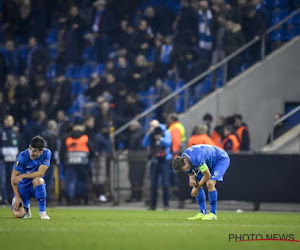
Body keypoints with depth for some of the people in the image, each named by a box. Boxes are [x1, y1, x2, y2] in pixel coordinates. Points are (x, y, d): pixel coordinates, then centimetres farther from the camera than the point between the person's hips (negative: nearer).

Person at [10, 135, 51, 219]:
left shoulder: (47, 153, -16)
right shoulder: (23, 156, -21)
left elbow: (40, 173, -20)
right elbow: (13, 177, -15)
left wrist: (22, 176, -26)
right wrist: (18, 197, -17)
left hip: (36, 187, 1)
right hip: (23, 186, -1)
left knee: (38, 180, -37)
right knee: (17, 214, -20)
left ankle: (42, 212, -22)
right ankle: (26, 206, 20)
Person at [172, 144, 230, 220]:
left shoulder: (196, 158, -39)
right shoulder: (182, 161, -12)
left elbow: (207, 175, -29)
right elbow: (191, 174, 3)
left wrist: (196, 188, -17)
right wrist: (192, 179, -22)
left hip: (221, 159, -9)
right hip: (209, 162, 9)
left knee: (210, 183, -25)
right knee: (197, 183, 0)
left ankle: (213, 214, -14)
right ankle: (203, 213, 6)